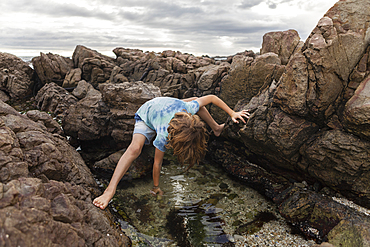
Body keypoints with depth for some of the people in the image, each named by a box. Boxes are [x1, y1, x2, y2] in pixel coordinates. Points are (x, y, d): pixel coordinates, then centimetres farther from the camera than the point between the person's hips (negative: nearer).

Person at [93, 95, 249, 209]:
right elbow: (157, 163, -27)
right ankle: (110, 190, -27)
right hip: (146, 116, -6)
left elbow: (211, 98, -18)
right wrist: (156, 187, -12)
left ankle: (216, 128, 24)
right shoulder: (163, 137, -41)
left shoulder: (190, 108, -34)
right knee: (135, 148, -31)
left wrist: (232, 113, -16)